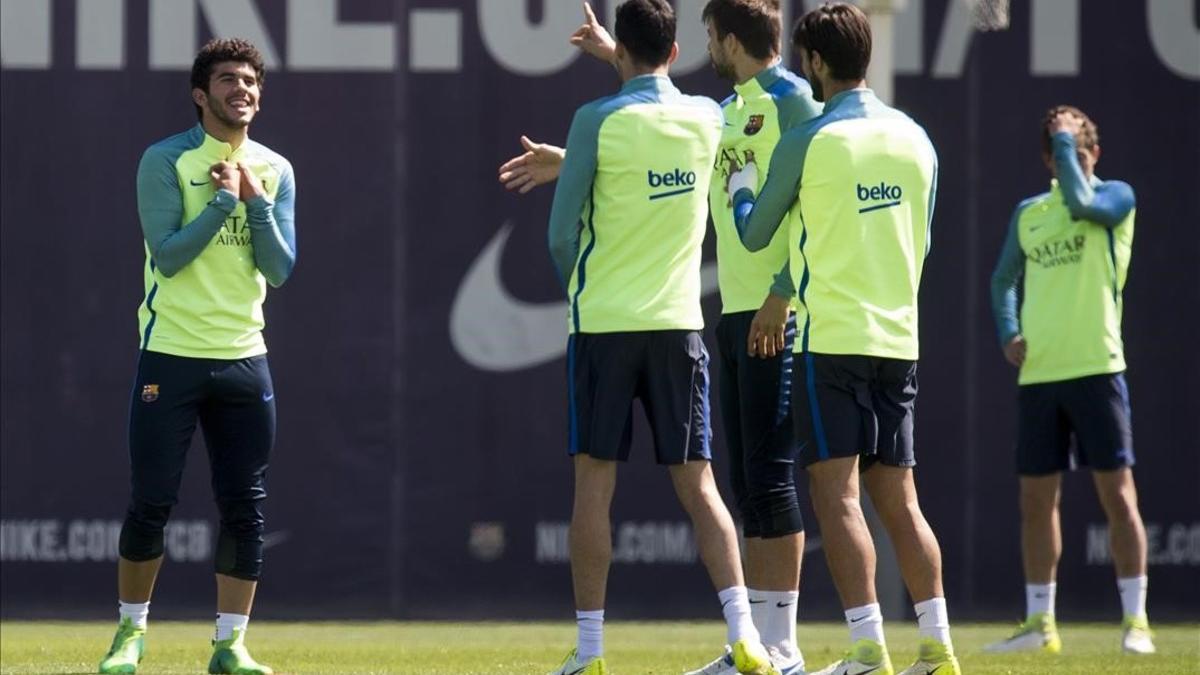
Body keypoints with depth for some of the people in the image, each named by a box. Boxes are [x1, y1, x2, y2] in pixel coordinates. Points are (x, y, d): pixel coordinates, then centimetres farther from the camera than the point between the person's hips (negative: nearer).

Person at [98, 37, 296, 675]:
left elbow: (280, 269, 2)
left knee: (245, 508, 1)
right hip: (171, 355, -4)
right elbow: (168, 253, -13)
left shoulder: (275, 170, 9)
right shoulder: (166, 160, -4)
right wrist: (226, 199, -15)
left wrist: (254, 200, -9)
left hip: (243, 358, 4)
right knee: (150, 503, -2)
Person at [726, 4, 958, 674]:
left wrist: (742, 185, 22)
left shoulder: (805, 143, -8)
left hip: (831, 339, -5)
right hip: (899, 338, 5)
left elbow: (755, 235, 4)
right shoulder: (916, 139, 8)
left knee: (838, 494, -5)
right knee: (899, 499, 10)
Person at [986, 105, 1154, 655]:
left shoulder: (1116, 196, 0)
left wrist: (1066, 140, -10)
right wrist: (1008, 333, 5)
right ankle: (1040, 623, 14)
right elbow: (1004, 279, 22)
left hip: (1095, 367, -5)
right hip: (1037, 373, 5)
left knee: (1117, 492, -6)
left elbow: (1081, 203, -21)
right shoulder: (1028, 214, 14)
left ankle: (1135, 620, -3)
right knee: (1036, 499, 7)